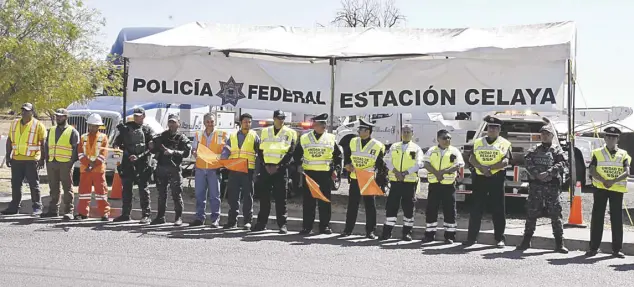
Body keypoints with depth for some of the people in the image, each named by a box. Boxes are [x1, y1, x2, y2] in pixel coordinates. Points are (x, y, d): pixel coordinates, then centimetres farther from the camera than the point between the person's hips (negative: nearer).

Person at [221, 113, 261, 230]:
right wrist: (222, 161, -10)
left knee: (247, 196, 0)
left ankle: (248, 221, 5)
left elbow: (260, 153, 3)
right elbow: (226, 150, 9)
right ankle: (232, 221, 13)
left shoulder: (254, 136, 6)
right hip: (234, 170, 3)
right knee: (233, 196, 6)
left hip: (248, 170, -3)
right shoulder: (233, 136, 14)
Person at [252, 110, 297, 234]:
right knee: (264, 197, 4)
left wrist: (278, 166, -11)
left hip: (281, 169, -2)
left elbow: (290, 152, -3)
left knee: (280, 198, -3)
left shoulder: (290, 133, 4)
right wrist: (265, 165, -5)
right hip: (266, 168, 3)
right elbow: (261, 150, 10)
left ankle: (282, 224, 1)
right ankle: (261, 223, 10)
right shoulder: (265, 132, 13)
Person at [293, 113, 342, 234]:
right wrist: (299, 166, 1)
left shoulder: (331, 138, 7)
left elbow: (338, 155, 12)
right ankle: (307, 226, 7)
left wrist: (336, 168, 2)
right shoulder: (304, 138, 6)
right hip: (309, 173, 0)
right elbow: (297, 154, 13)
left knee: (325, 201, 4)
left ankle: (324, 226, 12)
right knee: (308, 201, 2)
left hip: (326, 174, 0)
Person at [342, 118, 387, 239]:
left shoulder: (377, 146, -6)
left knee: (370, 205, 2)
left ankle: (370, 231, 9)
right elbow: (346, 155, 21)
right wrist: (347, 165, 6)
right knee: (352, 205, 8)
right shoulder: (353, 142, 5)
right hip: (354, 179, 3)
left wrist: (380, 179, -8)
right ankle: (348, 229, 15)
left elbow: (381, 164, -2)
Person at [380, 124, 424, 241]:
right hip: (395, 181, 2)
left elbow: (418, 164, -5)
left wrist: (405, 173, -16)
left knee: (408, 207, 2)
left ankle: (407, 232, 10)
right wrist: (395, 171, -13)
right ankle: (387, 231, 5)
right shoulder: (394, 146, 13)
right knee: (391, 206, 0)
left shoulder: (416, 148, 6)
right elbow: (387, 160, 4)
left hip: (410, 181, -1)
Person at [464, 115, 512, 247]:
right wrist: (482, 168, -16)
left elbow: (505, 162, -9)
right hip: (480, 178, 2)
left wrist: (489, 167, -18)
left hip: (496, 179, -2)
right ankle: (471, 237, 7)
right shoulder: (478, 142, 12)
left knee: (498, 210, 2)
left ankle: (499, 238, 9)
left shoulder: (504, 143, 4)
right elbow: (472, 158, 1)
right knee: (476, 209, 3)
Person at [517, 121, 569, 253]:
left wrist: (548, 173, -18)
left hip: (552, 186, -2)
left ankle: (559, 243, 5)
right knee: (531, 213, 7)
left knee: (556, 214, -1)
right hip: (535, 184, 2)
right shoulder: (534, 150, 14)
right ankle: (526, 241, 14)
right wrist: (537, 174, -15)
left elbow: (563, 163, -9)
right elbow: (528, 162, 0)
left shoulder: (557, 150, 6)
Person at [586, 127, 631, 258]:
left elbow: (627, 172, -5)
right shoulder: (597, 153, 7)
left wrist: (613, 180, -21)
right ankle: (594, 247, 6)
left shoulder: (623, 154, 7)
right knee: (597, 218, 1)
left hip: (617, 189, 1)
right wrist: (603, 180, -19)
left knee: (617, 219, 3)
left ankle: (617, 249, 10)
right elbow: (592, 171, -3)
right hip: (600, 188, 0)